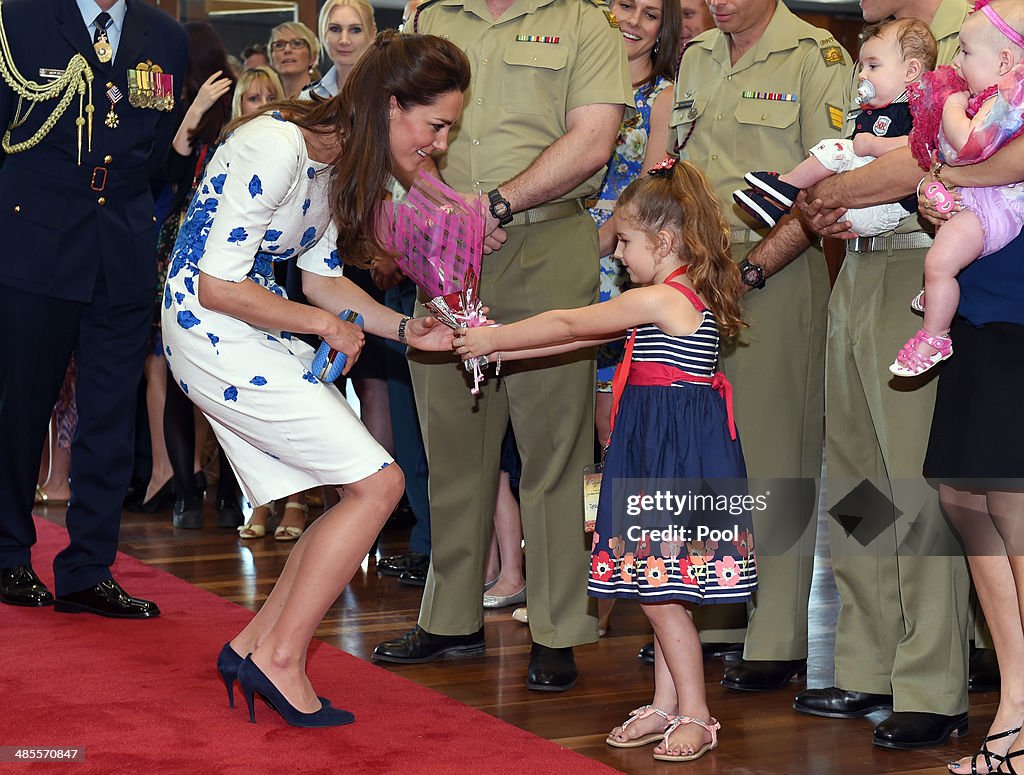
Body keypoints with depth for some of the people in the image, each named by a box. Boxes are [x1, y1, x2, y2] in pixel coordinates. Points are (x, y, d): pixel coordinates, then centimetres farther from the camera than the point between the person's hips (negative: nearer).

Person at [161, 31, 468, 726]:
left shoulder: (340, 160, 7)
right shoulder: (278, 148, -23)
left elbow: (322, 277, 16)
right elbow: (219, 286, -22)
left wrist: (407, 329, 2)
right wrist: (323, 324, -10)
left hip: (260, 338, 10)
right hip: (213, 332, -10)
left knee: (363, 494, 5)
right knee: (378, 483, -11)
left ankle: (254, 645, 12)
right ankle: (280, 659, -3)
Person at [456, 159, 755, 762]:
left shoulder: (661, 298, -15)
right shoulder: (688, 296, 15)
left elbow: (568, 326, -8)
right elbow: (583, 335, 18)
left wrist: (494, 340, 3)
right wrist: (500, 347, 18)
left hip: (676, 452, -10)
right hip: (661, 450, 10)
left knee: (661, 591, -4)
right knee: (660, 590, 14)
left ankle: (695, 713, 4)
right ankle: (666, 705, 21)